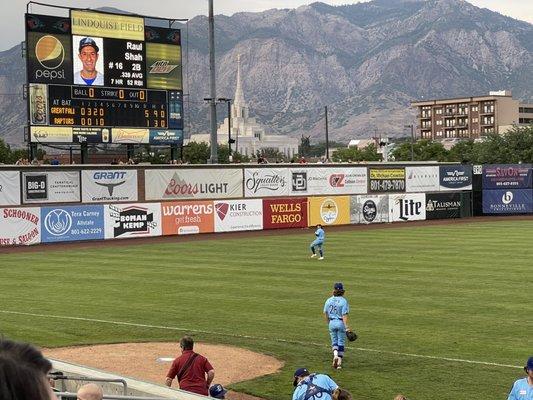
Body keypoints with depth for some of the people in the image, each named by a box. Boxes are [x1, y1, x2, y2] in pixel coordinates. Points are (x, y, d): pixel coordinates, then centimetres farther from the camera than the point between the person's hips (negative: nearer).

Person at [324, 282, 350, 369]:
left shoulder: (329, 300, 0)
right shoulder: (343, 301, -12)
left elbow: (325, 313, 7)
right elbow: (344, 315, -17)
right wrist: (346, 327, -18)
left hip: (332, 323, 3)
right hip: (341, 323, -3)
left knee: (334, 341, 14)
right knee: (341, 342, 7)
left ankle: (335, 355, -12)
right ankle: (339, 361, 6)